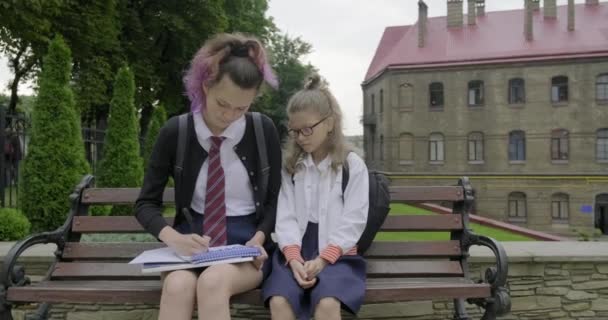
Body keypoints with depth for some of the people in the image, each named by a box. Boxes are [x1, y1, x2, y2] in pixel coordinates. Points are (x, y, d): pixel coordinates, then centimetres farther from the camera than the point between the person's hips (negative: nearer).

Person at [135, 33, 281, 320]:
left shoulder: (263, 131, -4)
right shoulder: (175, 132, -4)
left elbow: (274, 199, 5)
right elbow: (145, 203, 1)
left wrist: (258, 239, -14)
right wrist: (175, 238, -20)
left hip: (245, 239, -1)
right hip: (192, 240, 1)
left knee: (212, 282, -35)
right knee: (178, 285, -33)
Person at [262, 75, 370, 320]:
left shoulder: (352, 165, 1)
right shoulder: (290, 165, 11)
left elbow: (353, 221, -5)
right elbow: (285, 217, 2)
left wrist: (323, 259, -15)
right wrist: (295, 258, -15)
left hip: (336, 254, -2)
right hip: (295, 253, 2)